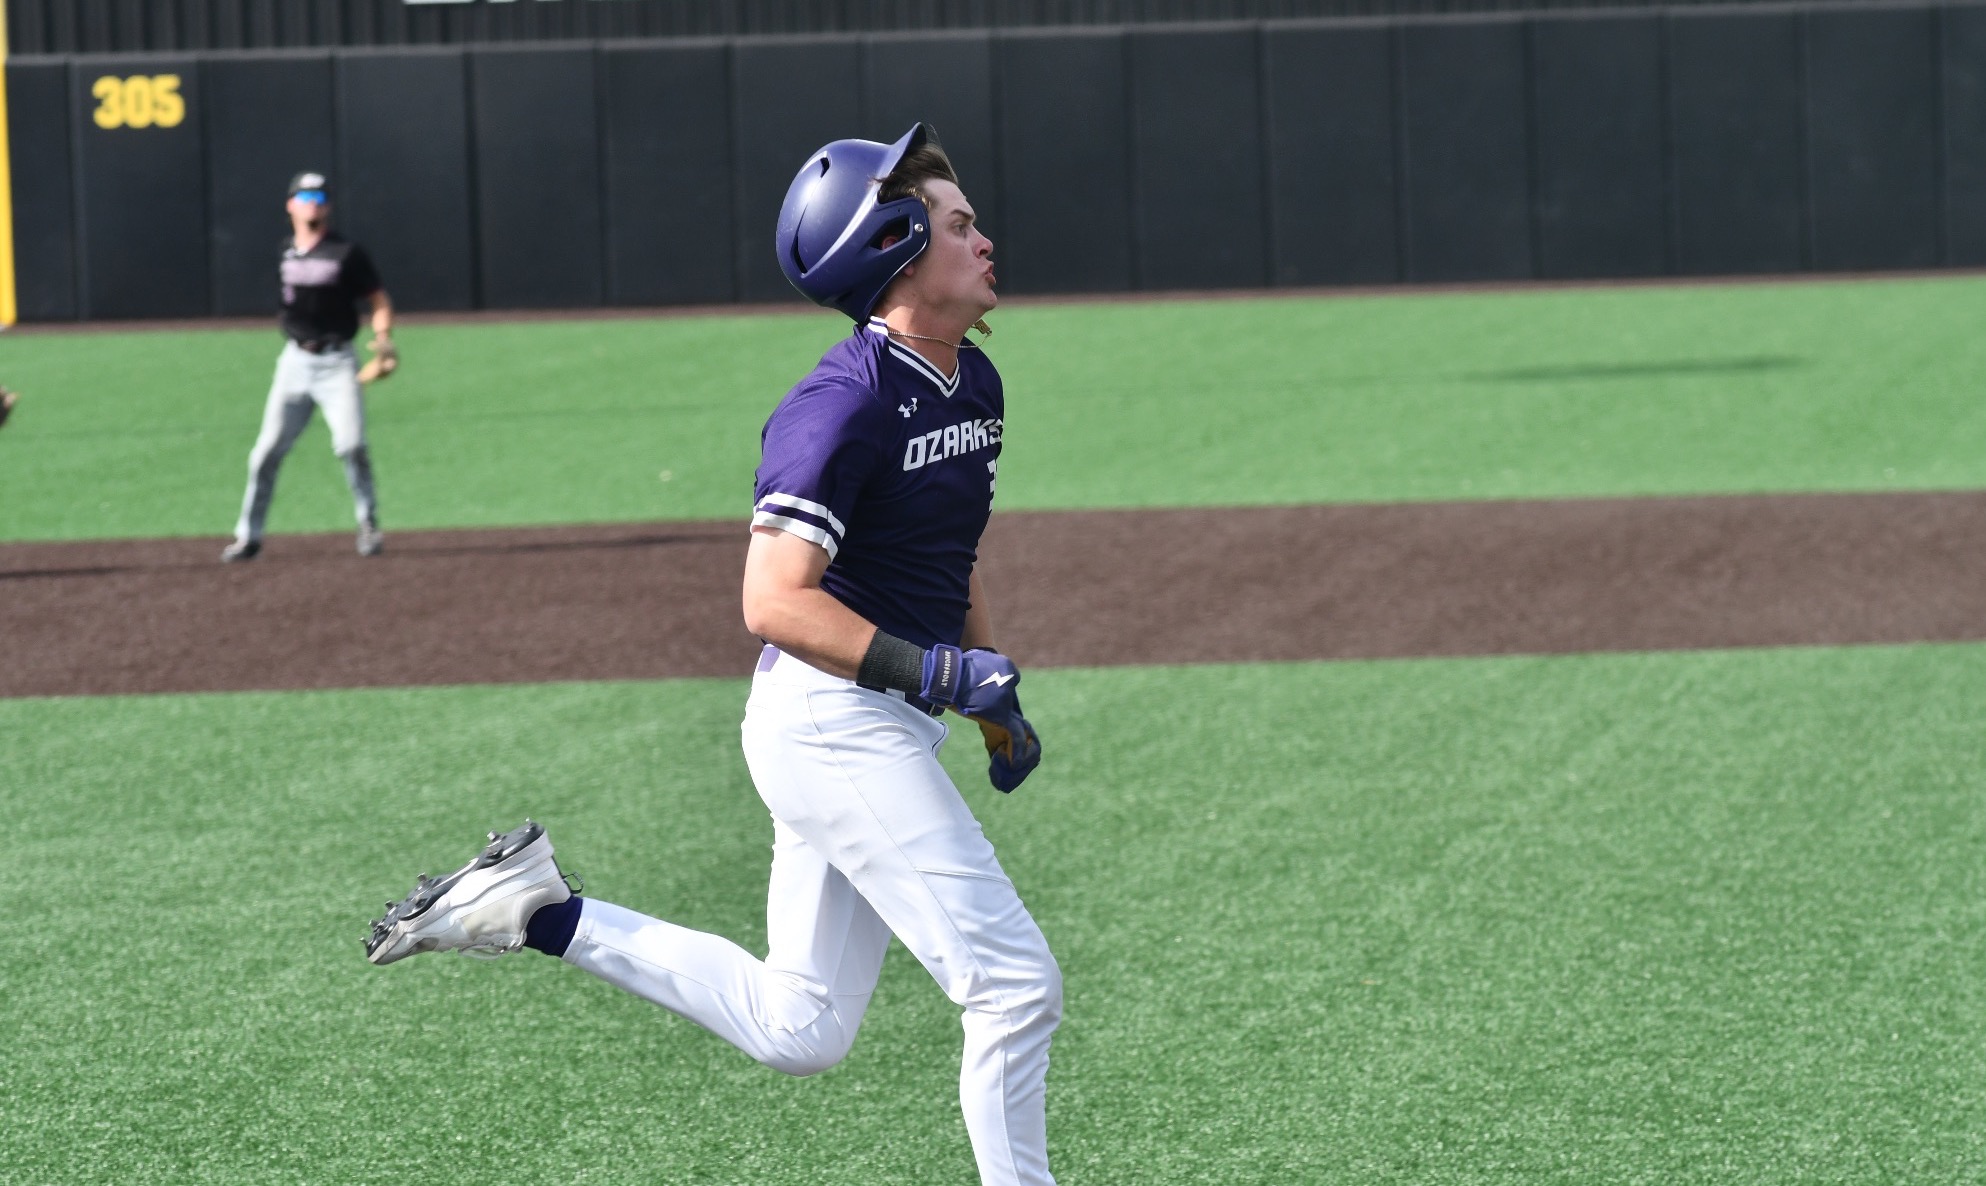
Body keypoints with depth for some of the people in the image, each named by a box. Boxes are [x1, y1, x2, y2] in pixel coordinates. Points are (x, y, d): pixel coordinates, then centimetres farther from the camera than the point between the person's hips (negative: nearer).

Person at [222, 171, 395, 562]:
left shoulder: (347, 253, -6)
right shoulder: (286, 252, 8)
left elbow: (379, 300, -3)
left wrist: (383, 338, -19)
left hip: (336, 363, -4)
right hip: (295, 361, 4)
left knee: (350, 444, -17)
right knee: (267, 450, 0)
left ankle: (369, 524, 1)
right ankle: (248, 535, 8)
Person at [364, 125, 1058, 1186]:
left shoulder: (972, 384, 11)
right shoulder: (843, 404, -19)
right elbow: (775, 601, -24)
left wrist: (993, 698, 20)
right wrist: (929, 671, -27)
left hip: (883, 728, 10)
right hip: (832, 720, -10)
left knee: (797, 1032, 12)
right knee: (1016, 983, -12)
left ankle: (544, 914, 17)